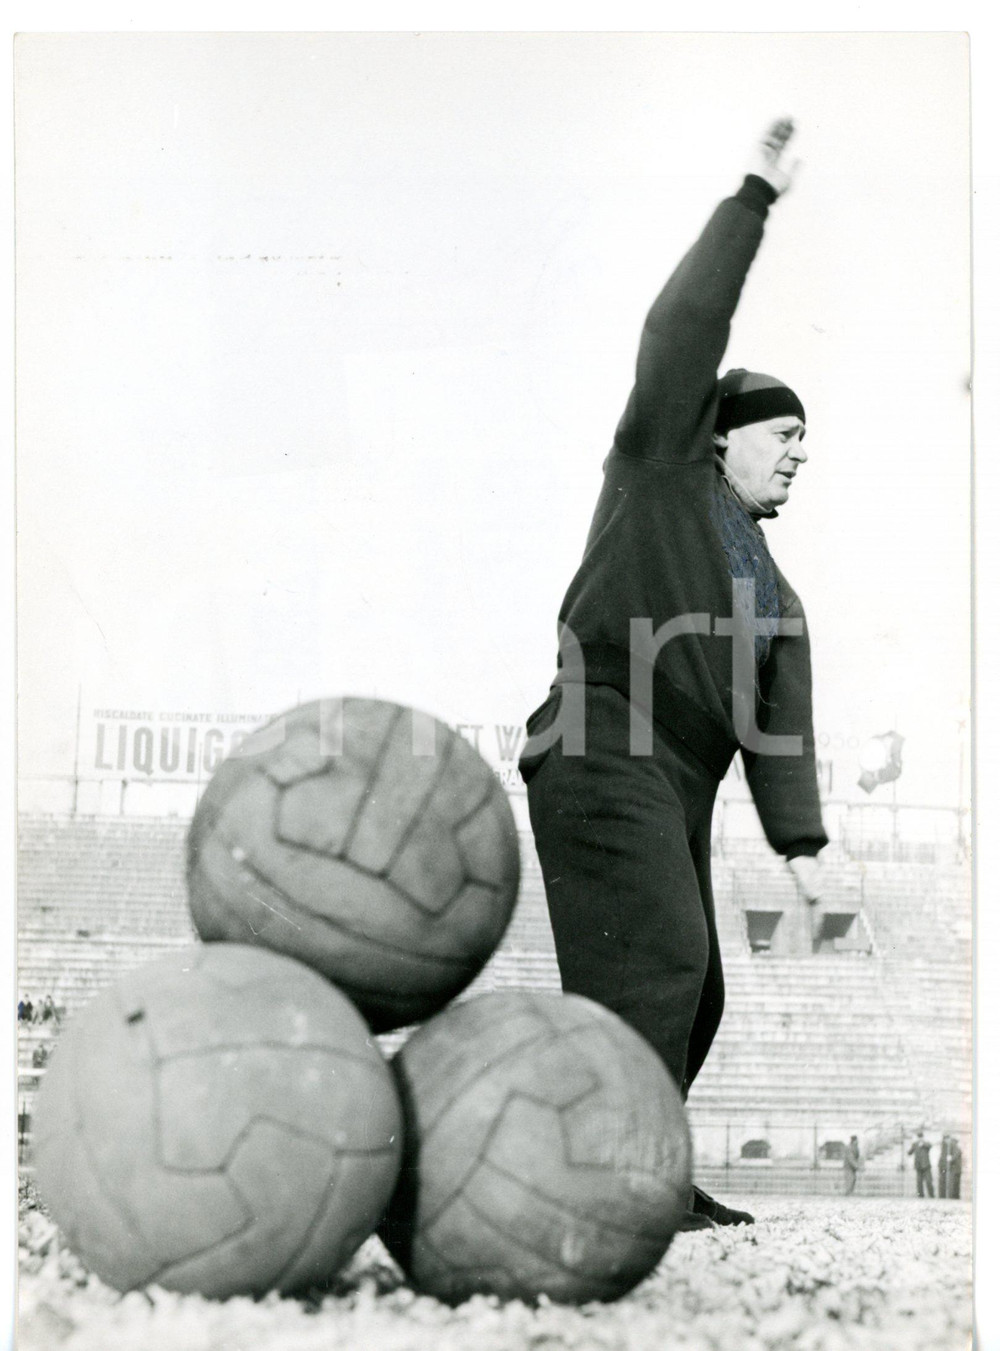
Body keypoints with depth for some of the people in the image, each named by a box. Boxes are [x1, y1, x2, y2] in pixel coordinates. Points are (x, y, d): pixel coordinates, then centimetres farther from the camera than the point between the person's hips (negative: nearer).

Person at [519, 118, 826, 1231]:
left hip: (675, 797, 9)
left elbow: (779, 726, 15)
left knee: (684, 989, 6)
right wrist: (753, 200, 2)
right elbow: (686, 326, -1)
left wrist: (801, 842, 2)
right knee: (656, 961, -18)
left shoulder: (777, 603, 25)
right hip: (603, 753, -8)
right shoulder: (663, 465, 9)